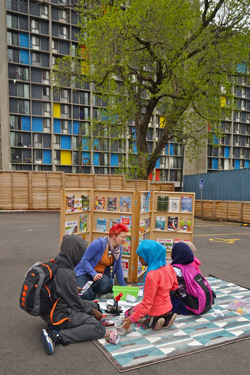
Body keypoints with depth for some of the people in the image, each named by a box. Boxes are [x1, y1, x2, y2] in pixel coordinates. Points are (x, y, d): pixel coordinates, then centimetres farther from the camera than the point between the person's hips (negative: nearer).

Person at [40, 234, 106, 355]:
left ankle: (59, 326, 3)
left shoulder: (55, 264, -1)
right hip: (59, 315, -10)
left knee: (94, 305, 19)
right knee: (99, 328, -14)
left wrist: (75, 290, 21)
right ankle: (56, 336, -18)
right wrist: (93, 312, 0)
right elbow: (77, 304, -15)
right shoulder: (67, 275, -27)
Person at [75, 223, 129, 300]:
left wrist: (123, 286, 16)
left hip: (100, 274, 5)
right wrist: (94, 274, -30)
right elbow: (84, 260, -17)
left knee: (106, 284, -32)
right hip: (85, 272, -5)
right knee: (86, 295, -31)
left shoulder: (119, 248, -1)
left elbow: (118, 268, 12)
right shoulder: (98, 243, -20)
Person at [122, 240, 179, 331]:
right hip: (167, 307, 7)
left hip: (156, 311, -7)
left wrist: (132, 319, -23)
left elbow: (147, 303, -27)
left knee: (128, 313, 16)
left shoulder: (152, 275, -31)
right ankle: (167, 316, 10)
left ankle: (152, 321, -3)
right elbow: (175, 286, 7)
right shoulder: (167, 266, -8)